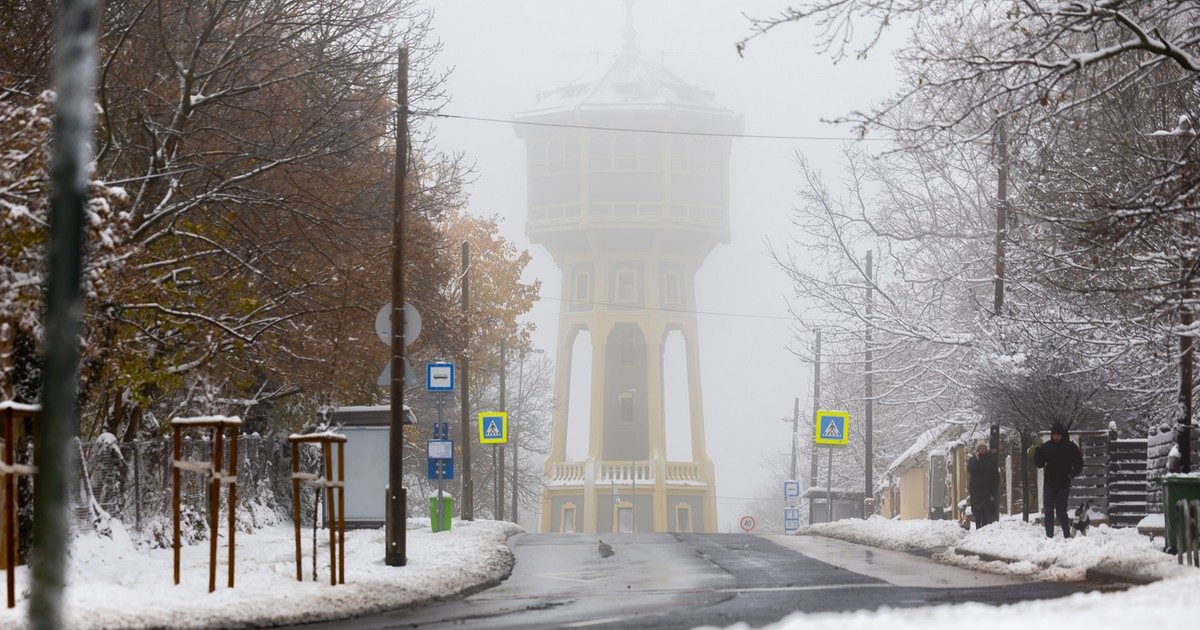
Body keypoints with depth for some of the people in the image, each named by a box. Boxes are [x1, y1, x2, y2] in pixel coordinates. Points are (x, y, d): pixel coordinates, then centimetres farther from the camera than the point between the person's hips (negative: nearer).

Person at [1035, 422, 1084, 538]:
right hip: (1049, 484, 3)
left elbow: (1079, 464, 4)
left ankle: (1067, 535, 0)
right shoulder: (1047, 446, 5)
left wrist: (1071, 475, -10)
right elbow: (1040, 464, 7)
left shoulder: (1071, 447, -2)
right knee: (1048, 511, 2)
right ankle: (1049, 536, 7)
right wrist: (1037, 453, -11)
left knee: (1061, 511, -8)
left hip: (1063, 484, -3)